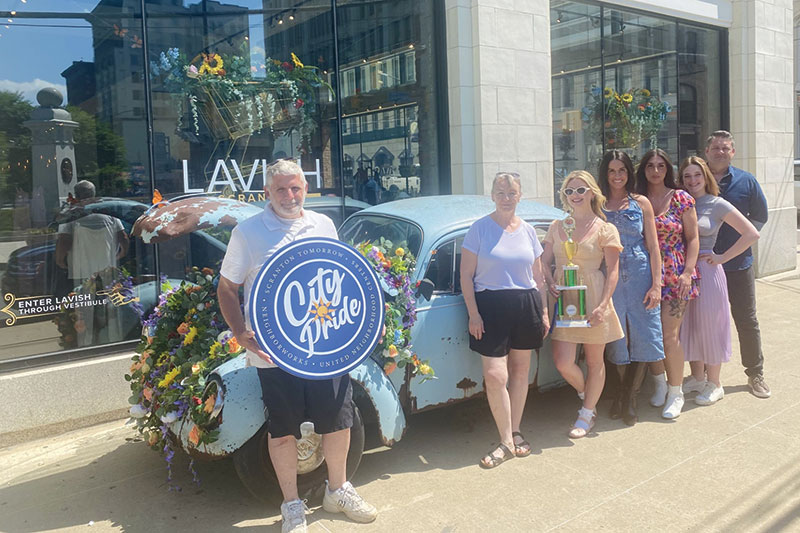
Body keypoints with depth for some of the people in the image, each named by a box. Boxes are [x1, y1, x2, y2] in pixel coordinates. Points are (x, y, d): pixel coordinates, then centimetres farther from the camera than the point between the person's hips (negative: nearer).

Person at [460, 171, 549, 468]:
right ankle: (507, 442, 4)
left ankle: (515, 432, 24)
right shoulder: (479, 228, -2)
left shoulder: (528, 231, 10)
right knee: (495, 376, -9)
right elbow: (466, 275, -4)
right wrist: (473, 313, -10)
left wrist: (543, 312, 10)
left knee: (520, 372, 9)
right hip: (490, 306, -4)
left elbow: (537, 276, 15)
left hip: (526, 305, 4)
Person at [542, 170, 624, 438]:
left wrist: (603, 305, -15)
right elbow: (545, 262, 13)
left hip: (592, 298, -3)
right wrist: (551, 283, -8)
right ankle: (588, 399, 27)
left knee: (594, 361, 7)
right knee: (562, 362, -4)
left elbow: (612, 271, -4)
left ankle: (586, 415, 24)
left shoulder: (605, 229, -1)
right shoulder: (556, 227, 11)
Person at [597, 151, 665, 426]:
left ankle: (629, 397, 11)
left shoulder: (641, 203, 6)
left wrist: (656, 284, -4)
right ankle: (625, 392, 23)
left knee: (643, 337, -2)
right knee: (617, 338, 6)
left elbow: (653, 246, 5)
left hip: (641, 277, 0)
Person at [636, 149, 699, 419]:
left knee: (669, 334, -6)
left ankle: (675, 392, 8)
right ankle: (660, 383, 27)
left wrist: (688, 272, -10)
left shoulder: (681, 198, 0)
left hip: (676, 275, -2)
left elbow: (692, 238, 0)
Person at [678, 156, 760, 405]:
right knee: (689, 325, 11)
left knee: (709, 325, 3)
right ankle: (697, 378, 27)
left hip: (707, 270, -4)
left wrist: (721, 258, -9)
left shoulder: (717, 205, -5)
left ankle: (714, 384, 16)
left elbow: (751, 234, -8)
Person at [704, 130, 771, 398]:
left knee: (747, 320, 7)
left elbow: (760, 216, 12)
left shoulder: (746, 181, 2)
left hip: (739, 263, 1)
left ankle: (755, 374, 20)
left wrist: (742, 237, 1)